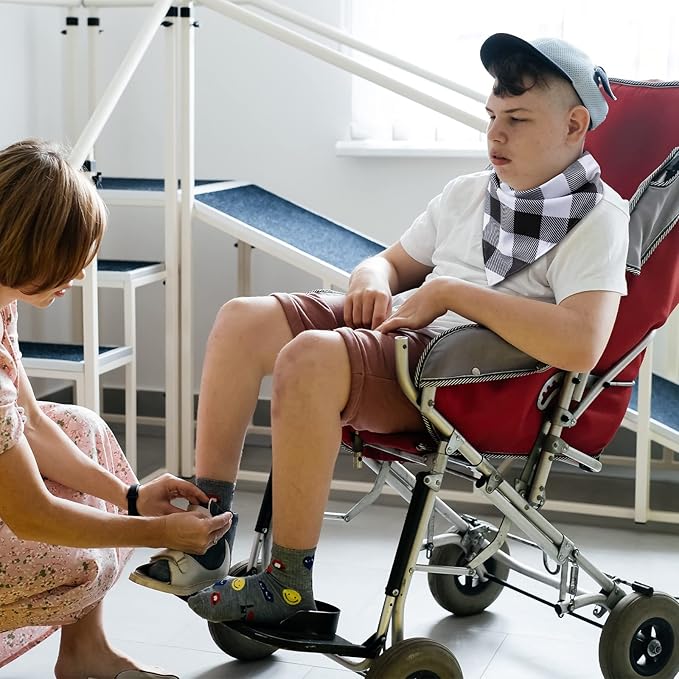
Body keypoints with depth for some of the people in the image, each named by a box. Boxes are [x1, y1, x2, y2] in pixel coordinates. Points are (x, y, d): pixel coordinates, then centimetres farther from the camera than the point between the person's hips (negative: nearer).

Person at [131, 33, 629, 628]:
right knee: (245, 319, -7)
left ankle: (289, 582, -18)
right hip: (400, 326, 9)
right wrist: (374, 280, 3)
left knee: (310, 355, -31)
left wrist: (450, 292, -17)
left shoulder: (599, 216, -6)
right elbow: (394, 262, 30)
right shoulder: (470, 193, 19)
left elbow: (581, 345, -25)